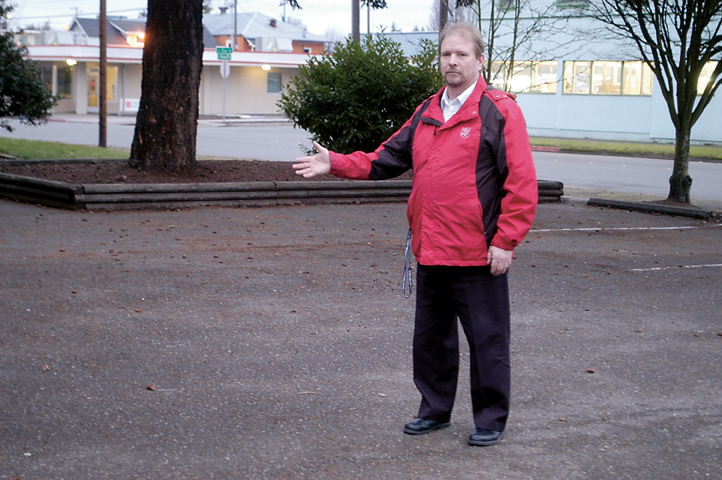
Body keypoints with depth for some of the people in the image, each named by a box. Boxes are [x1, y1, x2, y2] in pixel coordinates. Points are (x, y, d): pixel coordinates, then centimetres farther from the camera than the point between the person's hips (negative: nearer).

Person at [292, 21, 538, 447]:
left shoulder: (499, 111, -8)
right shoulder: (427, 113, 14)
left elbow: (521, 182, -12)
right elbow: (387, 160, 17)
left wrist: (505, 242, -16)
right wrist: (335, 163, 6)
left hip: (479, 254, -7)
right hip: (431, 252, 7)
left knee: (487, 340, 3)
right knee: (430, 335, 17)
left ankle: (491, 420, 16)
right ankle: (435, 410, 32)